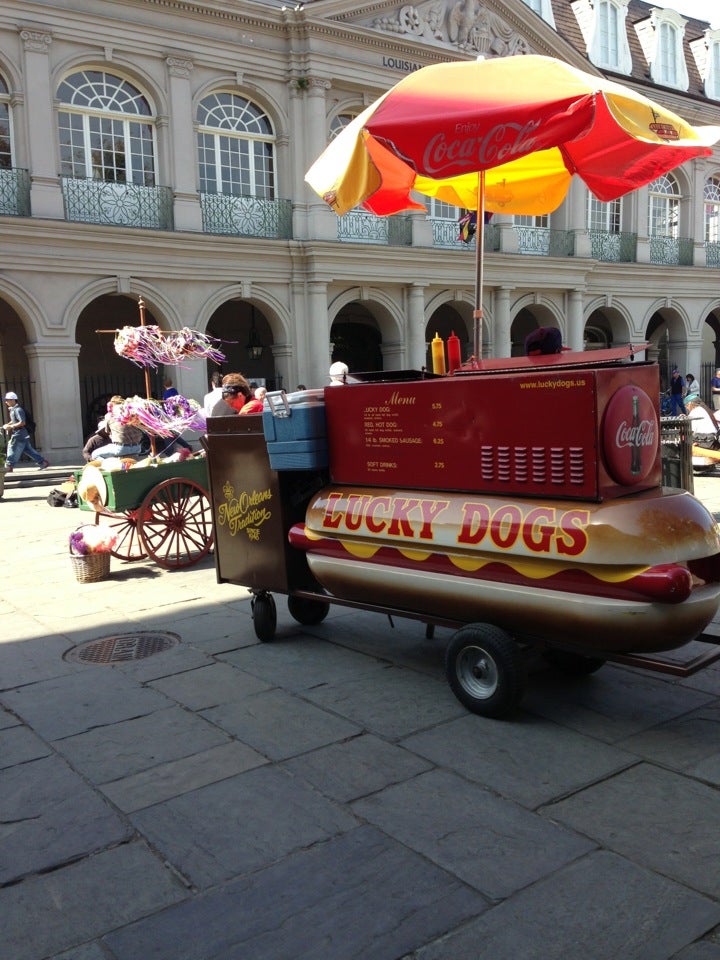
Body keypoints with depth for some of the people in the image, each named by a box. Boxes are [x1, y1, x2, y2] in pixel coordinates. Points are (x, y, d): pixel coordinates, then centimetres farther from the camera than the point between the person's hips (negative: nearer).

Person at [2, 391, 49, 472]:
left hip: (19, 436, -10)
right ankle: (43, 462, 13)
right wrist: (7, 425, 9)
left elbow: (22, 423, -23)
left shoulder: (18, 410, -16)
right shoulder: (12, 409, 13)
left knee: (13, 452, -3)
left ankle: (9, 467, 3)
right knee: (29, 450, 11)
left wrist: (10, 426, -19)